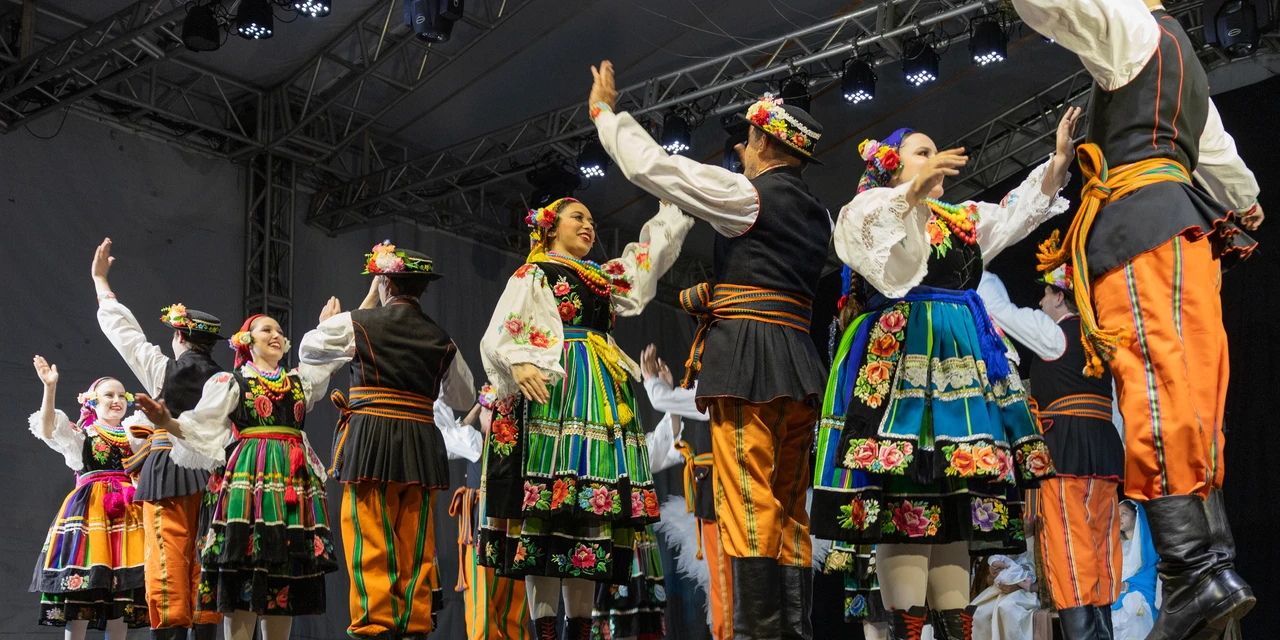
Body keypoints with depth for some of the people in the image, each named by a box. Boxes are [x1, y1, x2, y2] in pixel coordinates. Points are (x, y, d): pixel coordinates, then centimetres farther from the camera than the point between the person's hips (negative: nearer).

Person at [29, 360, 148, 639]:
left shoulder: (135, 438, 19)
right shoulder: (81, 435, 7)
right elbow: (48, 430, -11)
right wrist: (50, 388, -25)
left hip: (128, 513, 4)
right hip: (89, 511, -3)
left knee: (122, 587, 1)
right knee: (81, 584, -10)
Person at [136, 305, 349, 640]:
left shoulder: (301, 380, 20)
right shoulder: (231, 381, 7)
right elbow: (202, 425, -2)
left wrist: (328, 326, 28)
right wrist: (167, 423, -18)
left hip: (295, 480, 4)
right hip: (249, 477, -4)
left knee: (287, 567, 1)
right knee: (243, 566, -11)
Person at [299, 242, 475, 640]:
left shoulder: (358, 323, 0)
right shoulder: (441, 340, 10)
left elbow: (308, 351, 16)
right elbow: (464, 396, 21)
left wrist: (329, 326, 34)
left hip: (370, 437, -4)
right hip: (421, 444, 4)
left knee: (371, 543, -4)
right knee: (415, 547, 7)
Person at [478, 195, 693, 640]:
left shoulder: (605, 275, 26)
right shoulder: (533, 274, 7)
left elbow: (652, 252, 31)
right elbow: (500, 336, -5)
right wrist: (519, 363, -25)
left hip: (601, 396, 7)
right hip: (553, 391, -7)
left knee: (591, 505, -1)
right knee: (548, 502, -14)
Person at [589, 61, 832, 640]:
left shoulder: (747, 195, -3)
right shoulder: (817, 215, 18)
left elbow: (650, 165, -1)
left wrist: (604, 110, 12)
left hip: (747, 356, -8)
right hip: (799, 362, 8)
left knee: (748, 501, -12)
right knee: (788, 506, 7)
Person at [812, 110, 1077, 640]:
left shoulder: (966, 219, 25)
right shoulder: (870, 210, 5)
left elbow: (1023, 207, 21)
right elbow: (870, 231, -17)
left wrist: (1060, 158, 7)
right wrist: (914, 193, -33)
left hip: (961, 358, 7)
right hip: (900, 355, -7)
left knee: (956, 507, 4)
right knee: (906, 501, -14)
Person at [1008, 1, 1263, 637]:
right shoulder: (1184, 64, 33)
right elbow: (1218, 152, 48)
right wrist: (1244, 200, 66)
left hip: (1141, 217, -10)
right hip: (1191, 227, 10)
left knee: (1154, 386, -19)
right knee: (1187, 393, 3)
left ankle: (1196, 569, -29)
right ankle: (1214, 557, -4)